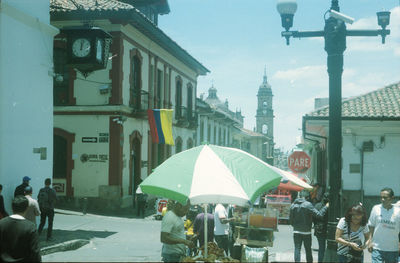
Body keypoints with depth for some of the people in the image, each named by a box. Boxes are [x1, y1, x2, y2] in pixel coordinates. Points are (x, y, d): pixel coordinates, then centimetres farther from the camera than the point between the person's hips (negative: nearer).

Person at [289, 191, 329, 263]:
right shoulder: (308, 205, -15)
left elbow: (290, 220, 5)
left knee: (297, 249, 4)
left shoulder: (293, 205, 0)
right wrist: (326, 207, -6)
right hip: (306, 231, -3)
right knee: (308, 250, 11)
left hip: (296, 231, 3)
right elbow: (319, 215, -17)